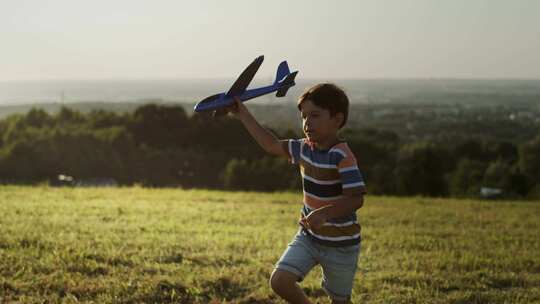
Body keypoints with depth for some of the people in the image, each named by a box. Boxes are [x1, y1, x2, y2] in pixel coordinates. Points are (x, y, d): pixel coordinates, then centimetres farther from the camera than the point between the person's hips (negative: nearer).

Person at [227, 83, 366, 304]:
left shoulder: (342, 156, -22)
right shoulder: (304, 148, 0)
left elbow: (356, 198, -28)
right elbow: (271, 145, 13)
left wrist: (324, 213, -40)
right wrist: (243, 115, 12)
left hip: (340, 244, -6)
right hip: (308, 236, 6)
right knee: (279, 280, -9)